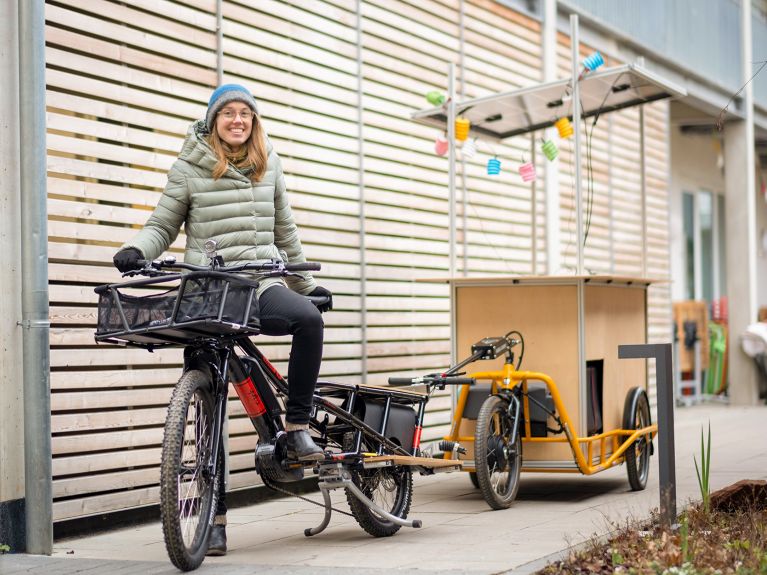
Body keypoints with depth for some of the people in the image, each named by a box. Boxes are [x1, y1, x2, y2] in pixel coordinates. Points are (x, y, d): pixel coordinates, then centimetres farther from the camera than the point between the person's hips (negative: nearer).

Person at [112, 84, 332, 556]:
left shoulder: (268, 166, 13)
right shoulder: (190, 167, 4)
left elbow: (285, 232, 21)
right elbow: (163, 225, 6)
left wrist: (308, 284, 24)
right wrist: (137, 250, -15)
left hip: (261, 286, 2)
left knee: (308, 318, -33)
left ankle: (298, 425, -17)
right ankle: (216, 516, 7)